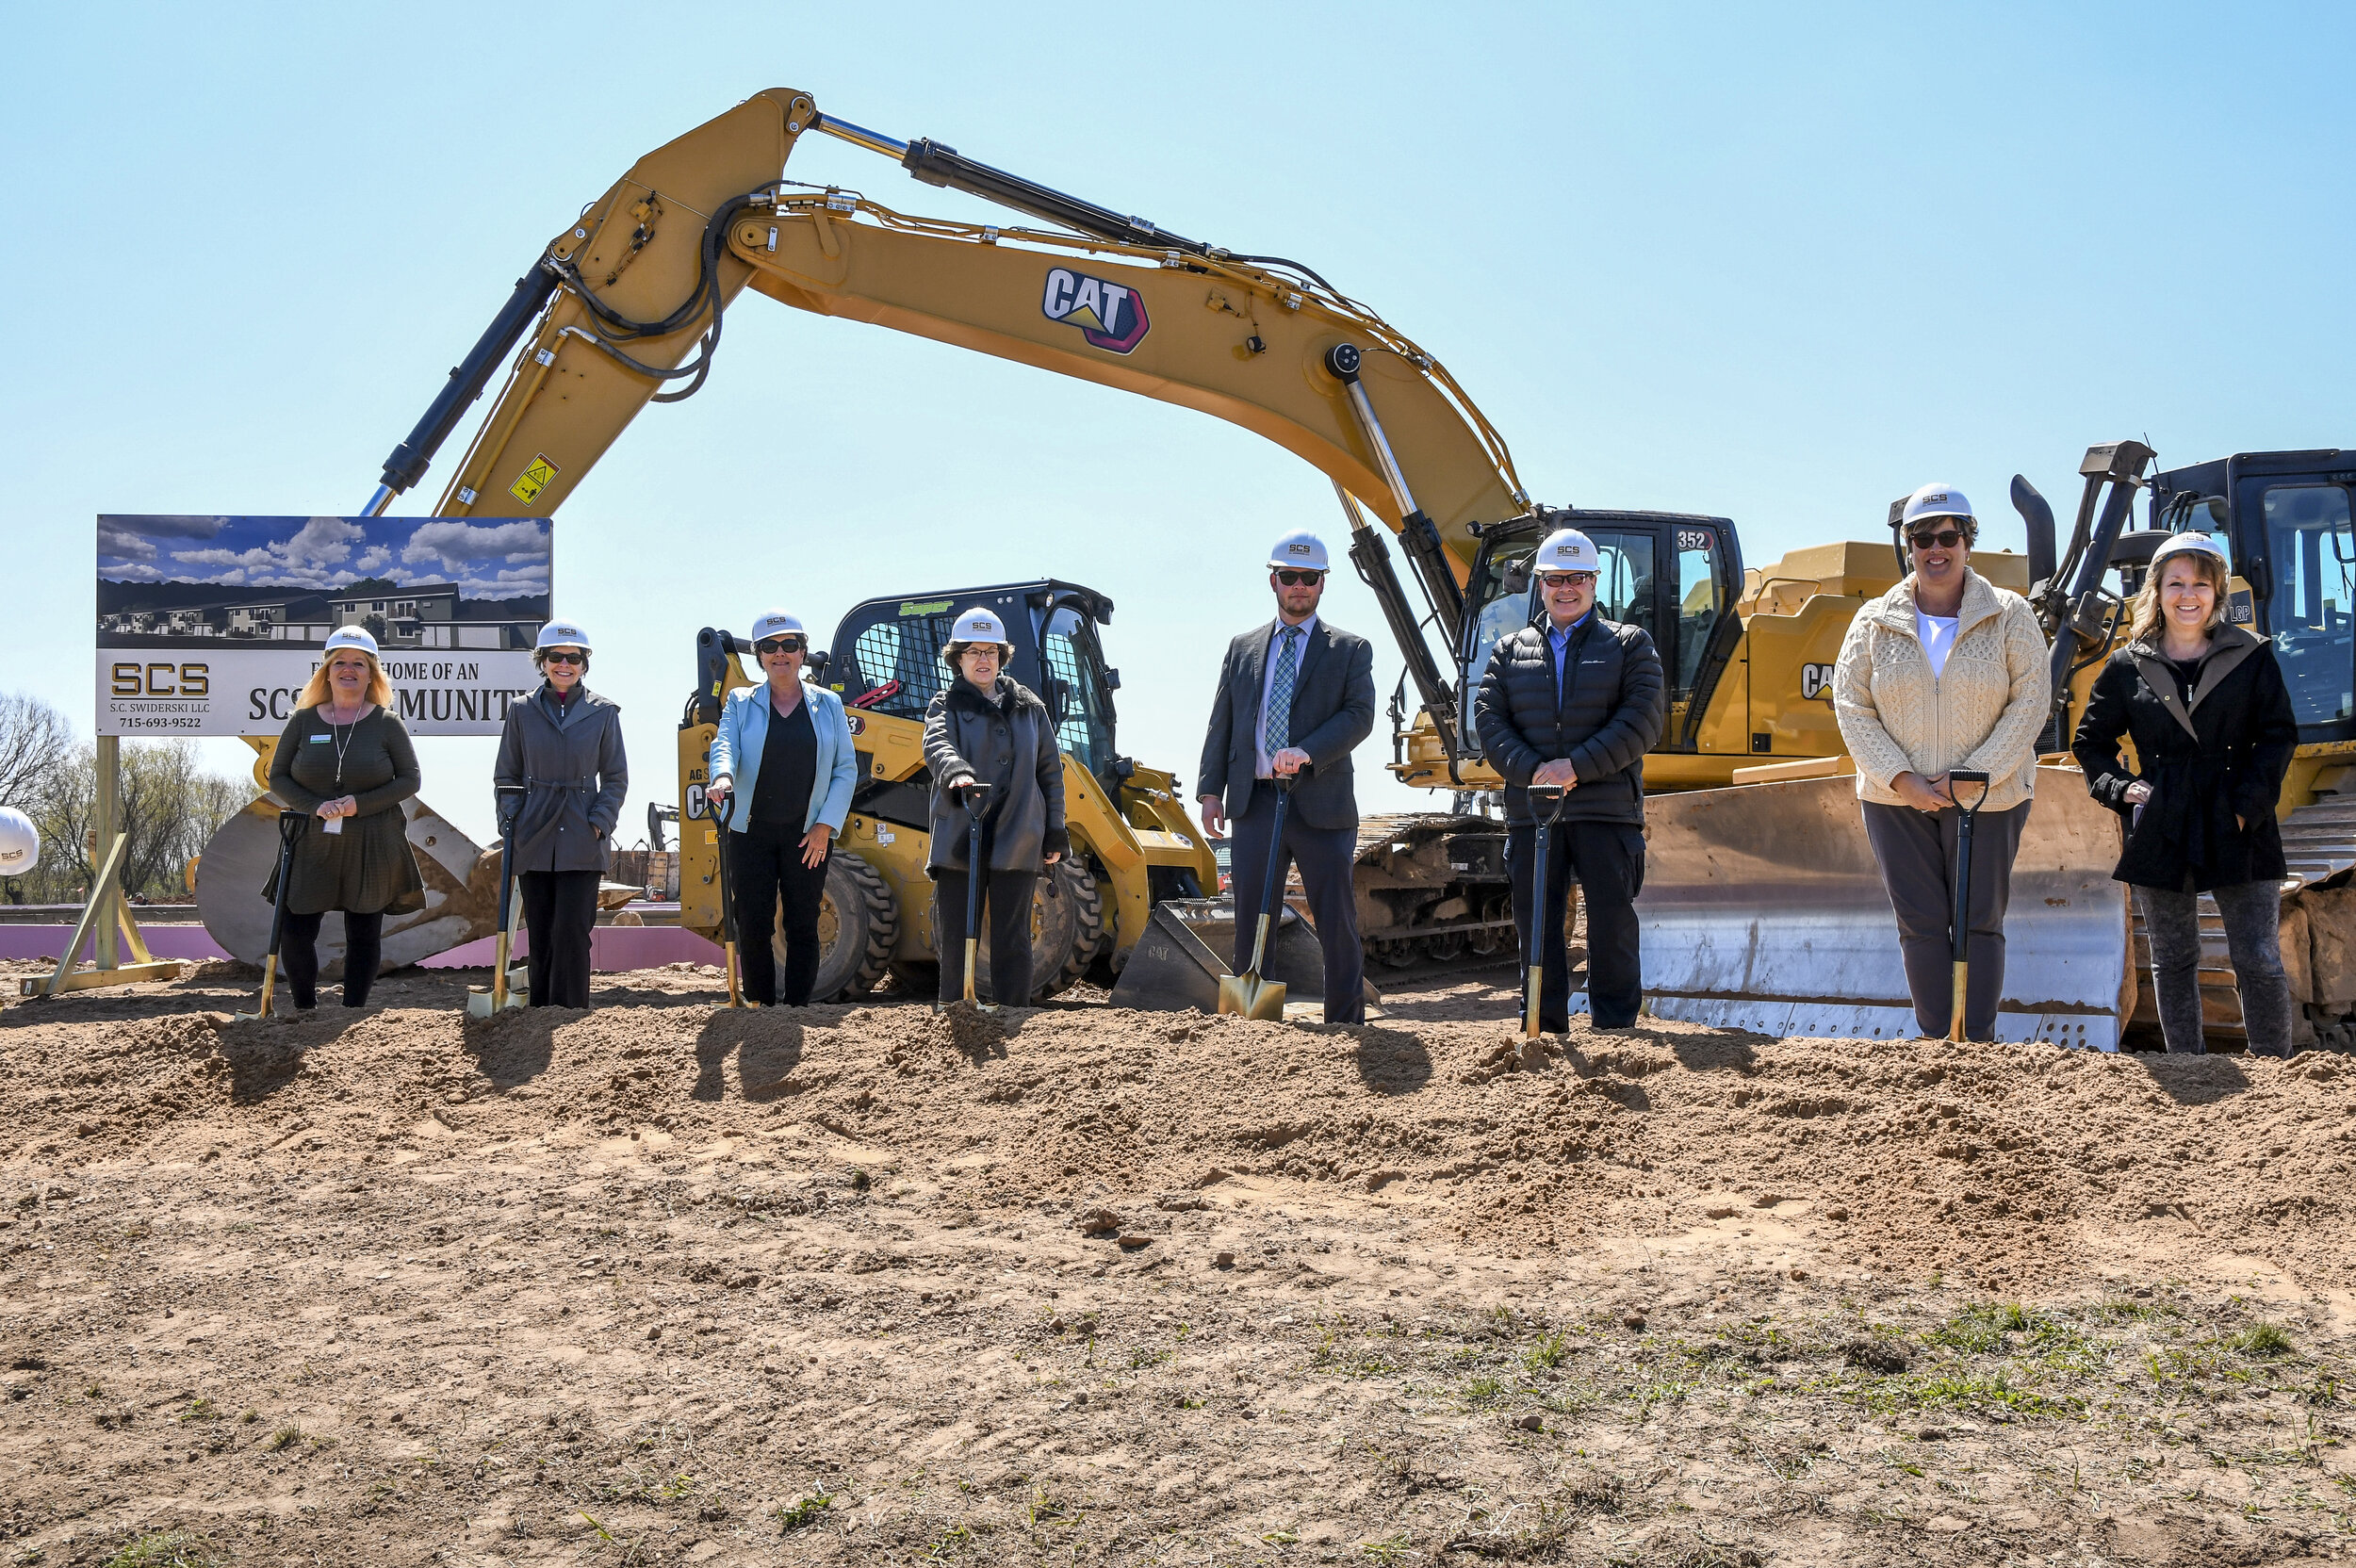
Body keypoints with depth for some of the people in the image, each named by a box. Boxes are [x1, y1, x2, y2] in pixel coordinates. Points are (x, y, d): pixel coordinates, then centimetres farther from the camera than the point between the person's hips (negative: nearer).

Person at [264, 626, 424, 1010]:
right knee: (296, 934, -2)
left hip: (372, 848, -1)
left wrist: (360, 804, -15)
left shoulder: (387, 723, 1)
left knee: (364, 935, 4)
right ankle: (306, 1011, 18)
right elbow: (278, 777, 5)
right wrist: (315, 806, -13)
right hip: (314, 845, 1)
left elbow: (409, 780, -1)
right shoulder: (303, 721, 5)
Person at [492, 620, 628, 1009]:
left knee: (571, 933, -10)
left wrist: (599, 822, -6)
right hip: (534, 842, 2)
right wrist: (511, 825, 1)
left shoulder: (603, 712, 5)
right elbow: (506, 776, 12)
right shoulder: (523, 711, 8)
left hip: (582, 842, -2)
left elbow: (616, 778, 7)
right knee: (540, 937, 5)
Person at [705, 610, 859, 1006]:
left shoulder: (827, 704, 8)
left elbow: (846, 769, 5)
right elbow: (725, 744, -10)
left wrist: (825, 826, -6)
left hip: (808, 836, 0)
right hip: (752, 832, 0)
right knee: (753, 927, -2)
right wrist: (723, 777, -33)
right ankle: (760, 1010, 7)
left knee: (803, 927, 1)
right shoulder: (740, 702, 8)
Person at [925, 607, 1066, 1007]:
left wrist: (1055, 834, 9)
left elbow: (1050, 770, 16)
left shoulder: (1029, 708, 16)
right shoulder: (946, 706, 6)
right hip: (960, 839, -2)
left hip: (1017, 843, 2)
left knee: (1012, 940, 2)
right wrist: (955, 771, -39)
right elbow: (937, 745, -15)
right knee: (956, 940, 1)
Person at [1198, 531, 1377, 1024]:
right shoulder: (1243, 648, 16)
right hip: (1254, 803, 3)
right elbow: (1222, 723, 15)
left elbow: (1360, 715, -6)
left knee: (1337, 923, 0)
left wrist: (1308, 752, -21)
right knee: (1250, 923, 5)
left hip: (1322, 804, -2)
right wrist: (1211, 789, 5)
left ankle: (1346, 1025, 7)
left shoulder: (1350, 649, 7)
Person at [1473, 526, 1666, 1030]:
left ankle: (1616, 1030, 6)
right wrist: (1532, 771, -12)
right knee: (1535, 925, 5)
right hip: (1531, 811, 3)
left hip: (1606, 809, -2)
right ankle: (1545, 1032, 13)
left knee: (1612, 923, -3)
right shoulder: (1510, 651, 16)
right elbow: (1489, 720, 6)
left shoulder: (1630, 644, 9)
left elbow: (1643, 719, -3)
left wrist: (1577, 766, -13)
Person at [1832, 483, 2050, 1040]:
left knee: (1980, 922, 2)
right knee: (1921, 924, 2)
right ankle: (1936, 1041, 9)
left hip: (1989, 799, -1)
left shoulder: (2010, 616, 0)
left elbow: (2031, 701, -4)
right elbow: (1851, 707, 0)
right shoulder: (1874, 621, 3)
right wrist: (1900, 778, -11)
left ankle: (1979, 1044, 7)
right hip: (1897, 800, 1)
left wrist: (1978, 773, -12)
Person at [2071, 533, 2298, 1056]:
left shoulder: (2251, 656, 4)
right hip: (2160, 831, 1)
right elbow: (2091, 741, 13)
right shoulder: (2128, 667, 6)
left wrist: (2249, 802, -9)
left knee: (2260, 962, -3)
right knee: (2173, 962, 8)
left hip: (2237, 828, -1)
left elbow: (2279, 734, 2)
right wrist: (2122, 787, -4)